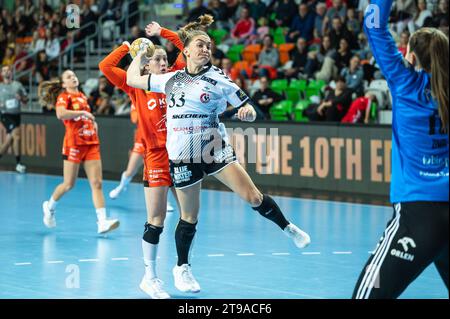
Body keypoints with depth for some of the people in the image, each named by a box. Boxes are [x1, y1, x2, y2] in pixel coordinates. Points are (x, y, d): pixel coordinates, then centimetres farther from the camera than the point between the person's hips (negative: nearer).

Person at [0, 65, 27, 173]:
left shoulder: (17, 85, 8)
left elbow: (26, 99, 11)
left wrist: (21, 98, -11)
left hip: (16, 115, 4)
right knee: (16, 135, -19)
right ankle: (18, 164, -16)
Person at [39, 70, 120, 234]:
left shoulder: (82, 96, 17)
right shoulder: (64, 97, -3)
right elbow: (60, 114, -25)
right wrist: (82, 113, -21)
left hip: (91, 143, 6)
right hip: (74, 143, -6)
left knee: (97, 183, -6)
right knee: (69, 184, 4)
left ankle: (102, 222, -14)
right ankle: (50, 207, 31)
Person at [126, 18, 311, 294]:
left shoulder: (218, 80, 0)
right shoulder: (171, 79, 8)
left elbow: (249, 111, 0)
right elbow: (133, 79, 18)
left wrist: (248, 112, -22)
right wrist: (140, 52, 27)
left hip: (215, 149, -1)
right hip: (183, 155, 1)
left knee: (253, 196, -13)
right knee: (189, 216, 7)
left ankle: (288, 228, 10)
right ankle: (182, 267, 25)